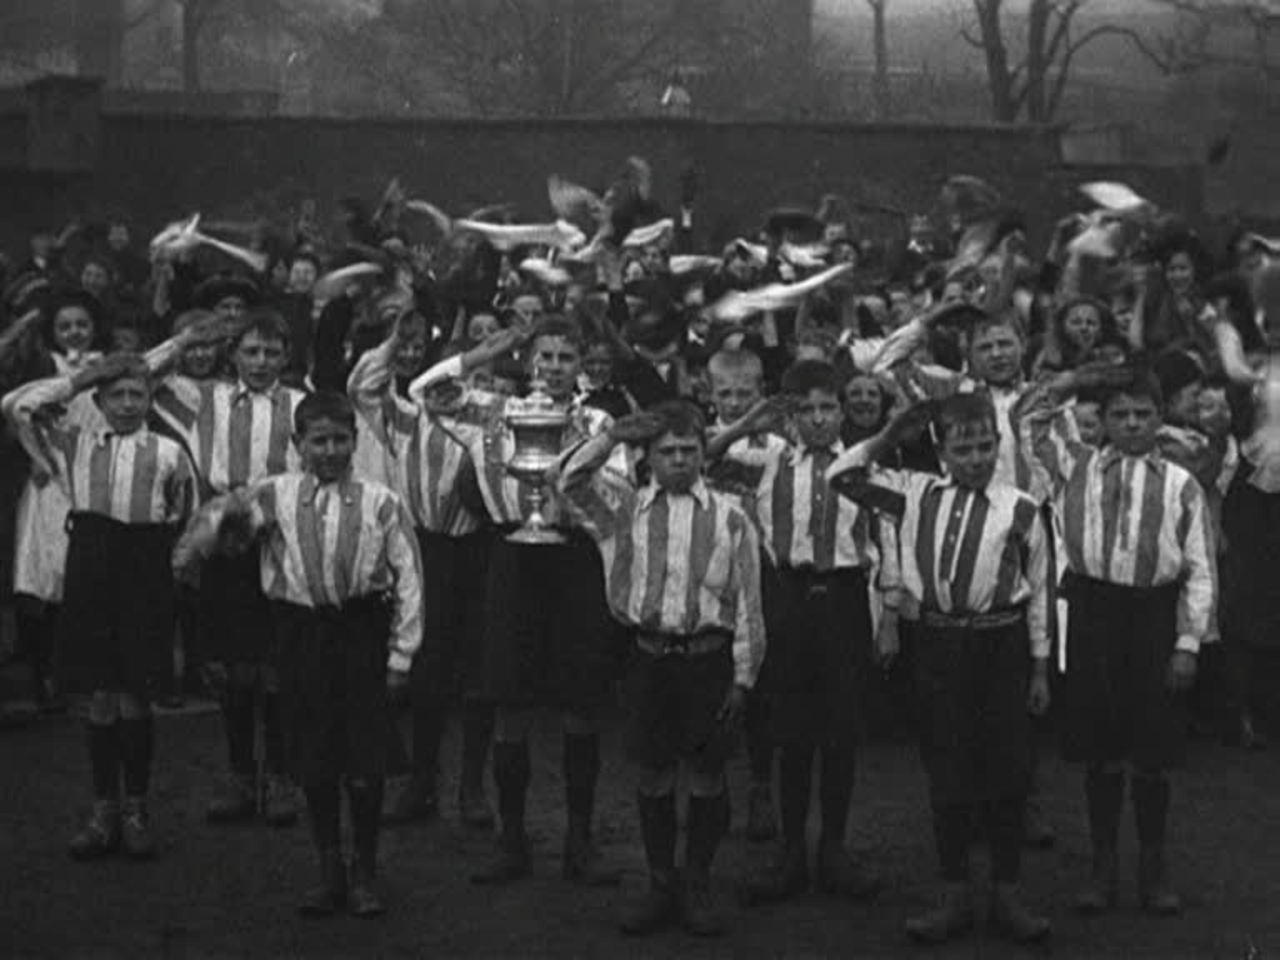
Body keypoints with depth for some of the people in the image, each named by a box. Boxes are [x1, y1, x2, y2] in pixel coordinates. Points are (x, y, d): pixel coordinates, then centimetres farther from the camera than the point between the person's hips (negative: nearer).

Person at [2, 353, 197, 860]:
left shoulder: (168, 454, 5)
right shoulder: (74, 445, 8)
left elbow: (187, 517, 13)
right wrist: (77, 381, 6)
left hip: (146, 575, -1)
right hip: (90, 570, 1)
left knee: (135, 699, 2)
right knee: (100, 698, 5)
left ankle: (136, 811, 12)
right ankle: (104, 812, 12)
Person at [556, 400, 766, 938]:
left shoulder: (728, 518, -1)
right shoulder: (626, 508, 5)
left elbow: (747, 605, 0)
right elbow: (572, 481, -8)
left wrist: (743, 677, -3)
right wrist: (614, 435, -12)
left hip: (709, 656, -1)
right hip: (649, 653, 1)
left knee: (707, 776, 5)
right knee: (654, 774, 8)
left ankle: (698, 890, 18)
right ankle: (660, 888, 20)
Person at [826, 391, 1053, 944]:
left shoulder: (1020, 509, -3)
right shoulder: (917, 494, 4)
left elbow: (1038, 591, 2)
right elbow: (842, 477, 7)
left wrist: (1040, 668, 4)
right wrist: (889, 437, 1)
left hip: (1001, 644, -2)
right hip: (938, 643, 2)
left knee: (1007, 772, 4)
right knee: (947, 774, 7)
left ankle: (1007, 894, 16)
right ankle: (954, 895, 17)